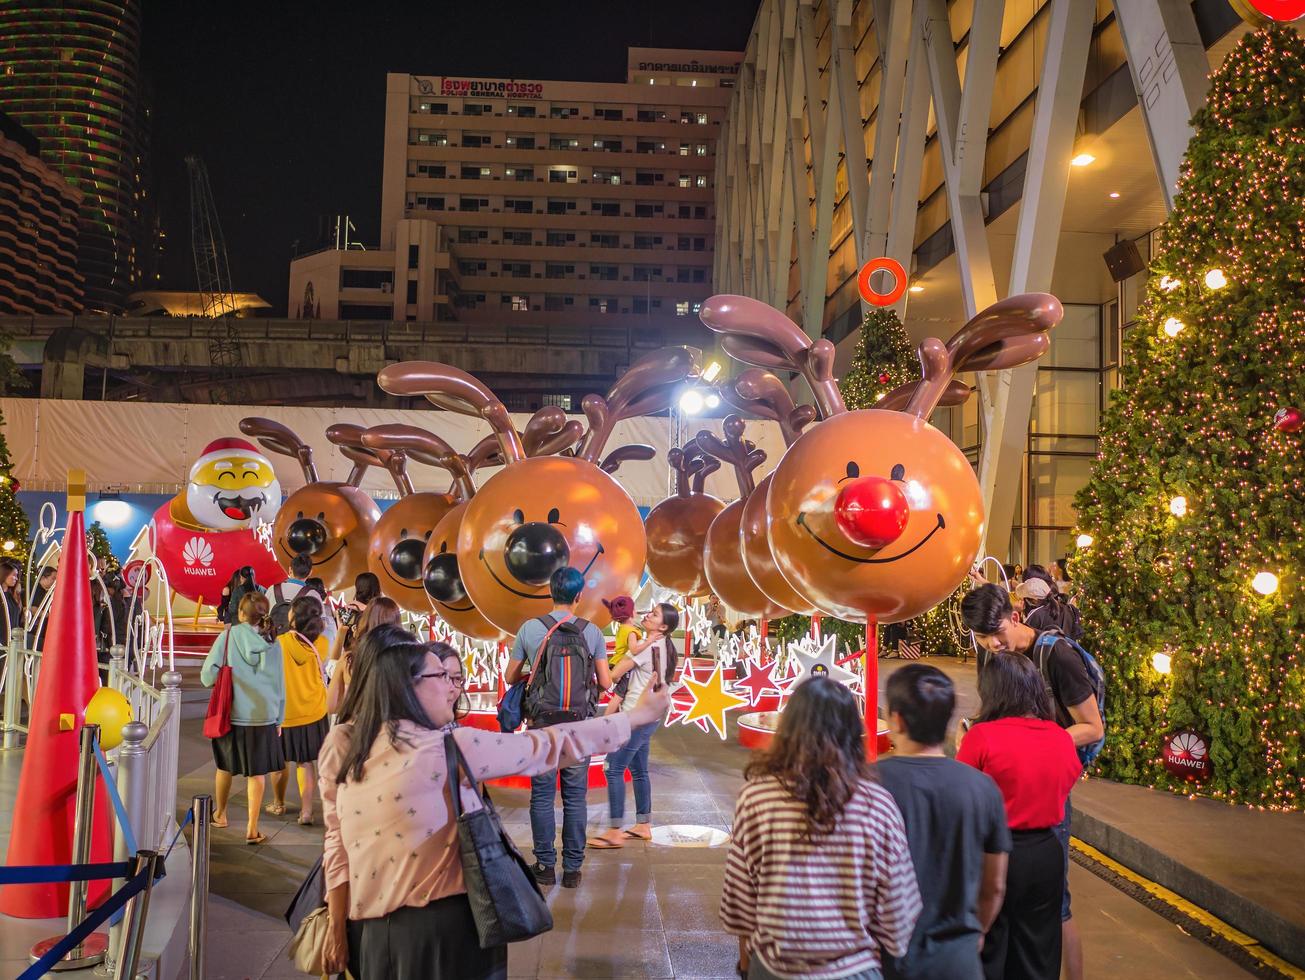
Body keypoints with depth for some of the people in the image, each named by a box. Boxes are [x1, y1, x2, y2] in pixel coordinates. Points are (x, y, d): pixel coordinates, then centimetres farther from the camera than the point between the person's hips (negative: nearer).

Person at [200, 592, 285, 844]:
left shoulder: (229, 636, -8)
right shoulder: (272, 644, -2)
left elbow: (208, 676, -11)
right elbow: (279, 685, 3)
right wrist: (279, 720, 12)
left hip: (231, 714, 0)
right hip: (264, 717, 0)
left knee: (225, 766, 21)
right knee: (256, 773, 8)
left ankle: (220, 814, 39)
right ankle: (252, 829, 9)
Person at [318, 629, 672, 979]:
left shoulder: (341, 746, 0)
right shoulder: (446, 749, -16)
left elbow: (336, 842, 5)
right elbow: (545, 747, -12)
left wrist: (338, 927, 14)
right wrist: (639, 715, -4)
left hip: (376, 930, 6)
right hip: (446, 926, -6)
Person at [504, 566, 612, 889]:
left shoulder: (529, 629, -5)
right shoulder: (592, 632, -4)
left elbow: (511, 677, 4)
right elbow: (605, 683, 0)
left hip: (542, 723, 0)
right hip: (579, 725, 0)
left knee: (542, 796, 9)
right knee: (575, 798, 8)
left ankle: (545, 866, 15)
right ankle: (572, 868, 13)